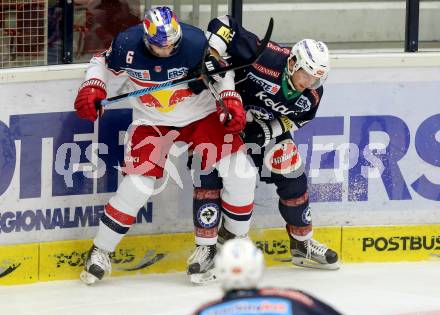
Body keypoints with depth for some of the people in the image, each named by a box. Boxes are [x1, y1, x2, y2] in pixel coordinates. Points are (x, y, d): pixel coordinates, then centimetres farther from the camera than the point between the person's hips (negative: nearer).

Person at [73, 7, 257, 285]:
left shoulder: (195, 43, -24)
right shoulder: (127, 45, -22)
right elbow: (103, 62, 1)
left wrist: (231, 100, -16)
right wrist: (92, 88, -16)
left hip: (201, 115, 1)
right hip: (152, 122, 0)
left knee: (240, 174, -12)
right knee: (137, 185, -14)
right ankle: (100, 251, 4)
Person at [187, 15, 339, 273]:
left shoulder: (312, 94, -17)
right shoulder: (266, 58, -35)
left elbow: (298, 118, 1)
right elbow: (224, 26, -33)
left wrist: (272, 130, -17)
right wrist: (211, 59, -40)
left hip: (269, 126, 5)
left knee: (293, 178, 4)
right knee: (210, 174, -17)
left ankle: (303, 243, 22)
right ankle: (207, 247, -10)